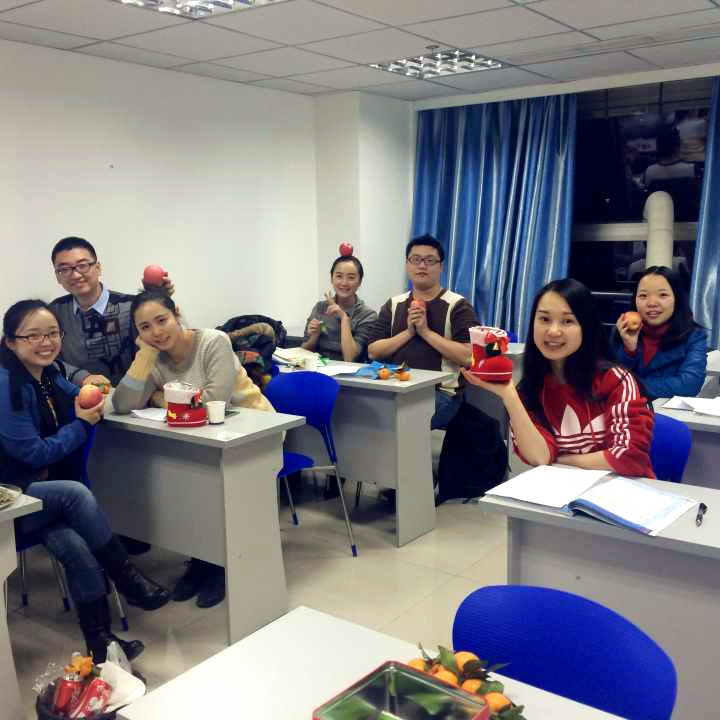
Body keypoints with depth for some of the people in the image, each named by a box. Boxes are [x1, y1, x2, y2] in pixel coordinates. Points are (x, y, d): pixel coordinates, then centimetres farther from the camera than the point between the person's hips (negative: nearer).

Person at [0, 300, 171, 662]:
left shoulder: (51, 377, 7)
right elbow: (32, 452, -17)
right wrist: (81, 424, -10)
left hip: (43, 493, 6)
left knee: (77, 547, -22)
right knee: (77, 493, -30)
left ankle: (100, 641, -17)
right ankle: (127, 578, -15)